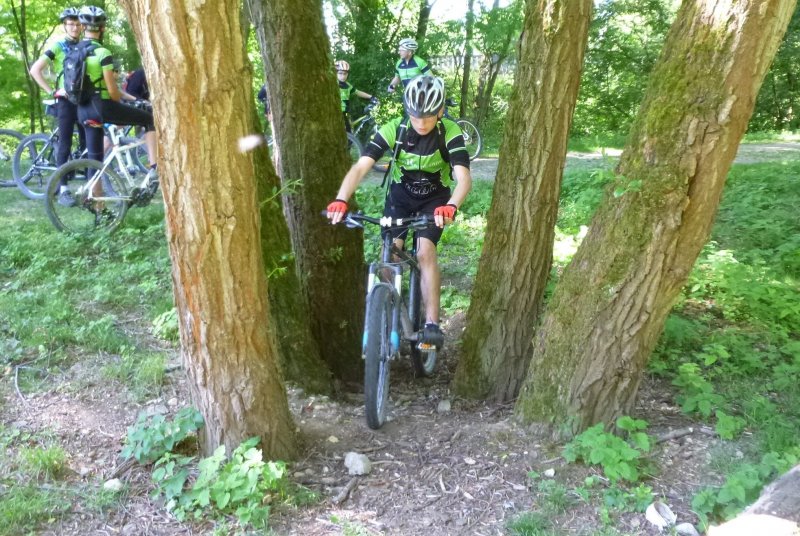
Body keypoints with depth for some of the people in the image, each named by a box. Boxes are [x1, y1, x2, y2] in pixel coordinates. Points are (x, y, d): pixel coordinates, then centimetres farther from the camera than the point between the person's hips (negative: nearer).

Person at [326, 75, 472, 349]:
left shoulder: (450, 132, -25)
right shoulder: (393, 129, -23)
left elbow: (464, 177, -37)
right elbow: (361, 167, -32)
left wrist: (451, 206, -59)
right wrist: (341, 200, -49)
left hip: (434, 198, -2)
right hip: (400, 195, 2)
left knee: (425, 251, -21)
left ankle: (432, 323, -15)